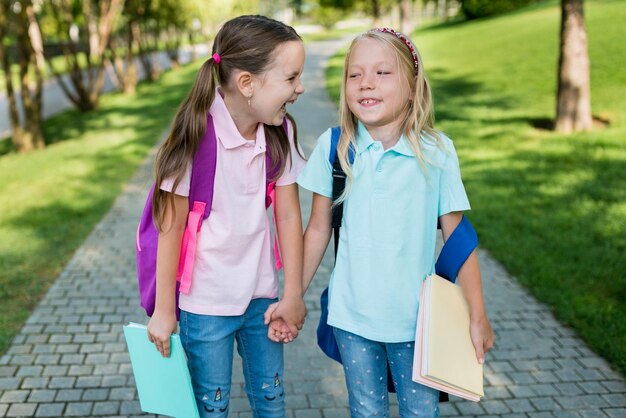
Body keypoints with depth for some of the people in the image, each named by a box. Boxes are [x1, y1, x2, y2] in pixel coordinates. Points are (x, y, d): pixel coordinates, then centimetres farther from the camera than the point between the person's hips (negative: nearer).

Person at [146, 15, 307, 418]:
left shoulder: (280, 132, -7)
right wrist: (164, 312, -7)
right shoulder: (198, 138, -21)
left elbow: (289, 217, -3)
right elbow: (171, 229, -14)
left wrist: (294, 294, -1)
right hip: (205, 303, -4)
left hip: (262, 295, 4)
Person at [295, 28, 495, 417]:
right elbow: (318, 230, 1)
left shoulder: (437, 151, -10)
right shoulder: (334, 146, -7)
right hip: (352, 315, 1)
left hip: (416, 316, 0)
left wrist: (478, 316, -3)